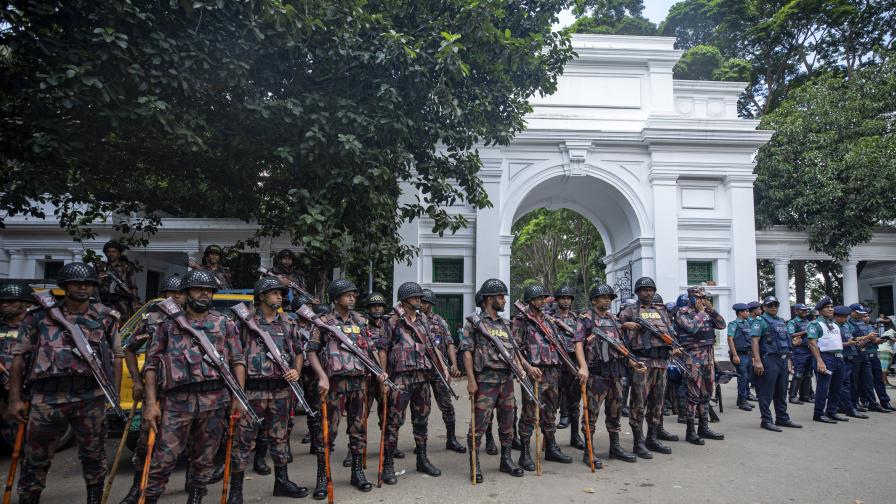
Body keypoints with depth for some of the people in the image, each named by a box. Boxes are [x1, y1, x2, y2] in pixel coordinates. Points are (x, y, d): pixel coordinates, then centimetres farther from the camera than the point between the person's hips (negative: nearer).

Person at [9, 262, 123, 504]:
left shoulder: (106, 318, 6)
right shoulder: (39, 316, 4)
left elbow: (116, 356, 10)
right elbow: (19, 356, 6)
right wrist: (15, 399, 2)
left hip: (91, 398, 1)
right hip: (46, 397, 0)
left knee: (93, 454, 12)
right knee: (35, 458, 8)